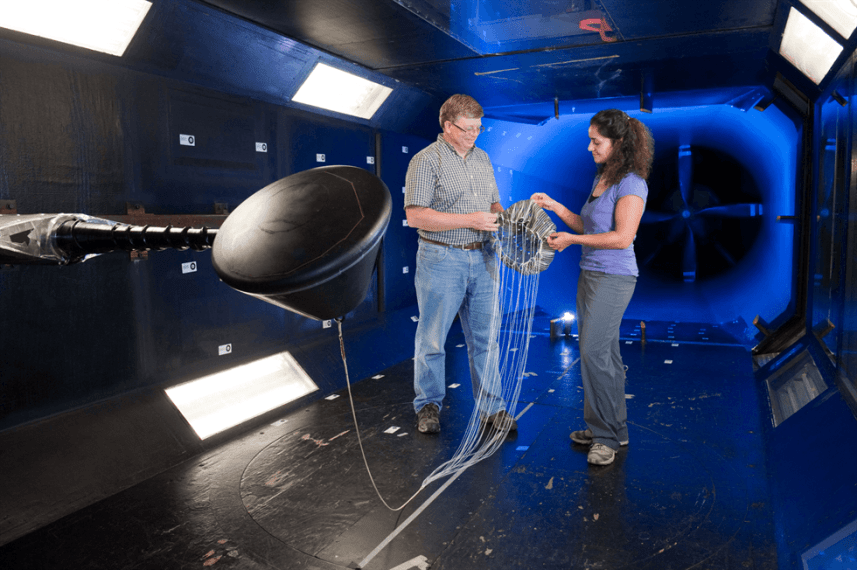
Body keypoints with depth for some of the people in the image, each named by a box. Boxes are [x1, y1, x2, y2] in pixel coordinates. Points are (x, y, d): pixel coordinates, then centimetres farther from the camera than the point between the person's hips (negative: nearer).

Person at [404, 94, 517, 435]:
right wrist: (470, 220, -18)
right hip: (441, 260, -6)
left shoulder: (482, 158, 14)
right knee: (432, 339, 5)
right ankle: (428, 405, 23)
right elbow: (416, 216, -16)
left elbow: (494, 203, 22)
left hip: (480, 259, 6)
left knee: (485, 337, 11)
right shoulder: (426, 161, -8)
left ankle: (491, 406, 23)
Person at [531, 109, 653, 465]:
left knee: (594, 353, -9)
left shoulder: (631, 183, -14)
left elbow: (622, 237, -21)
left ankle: (606, 436, 5)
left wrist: (571, 239, -16)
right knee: (604, 353, 13)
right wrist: (554, 206, 12)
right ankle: (613, 429, 25)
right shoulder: (603, 177, 14)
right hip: (591, 275, 9)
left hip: (614, 278, -9)